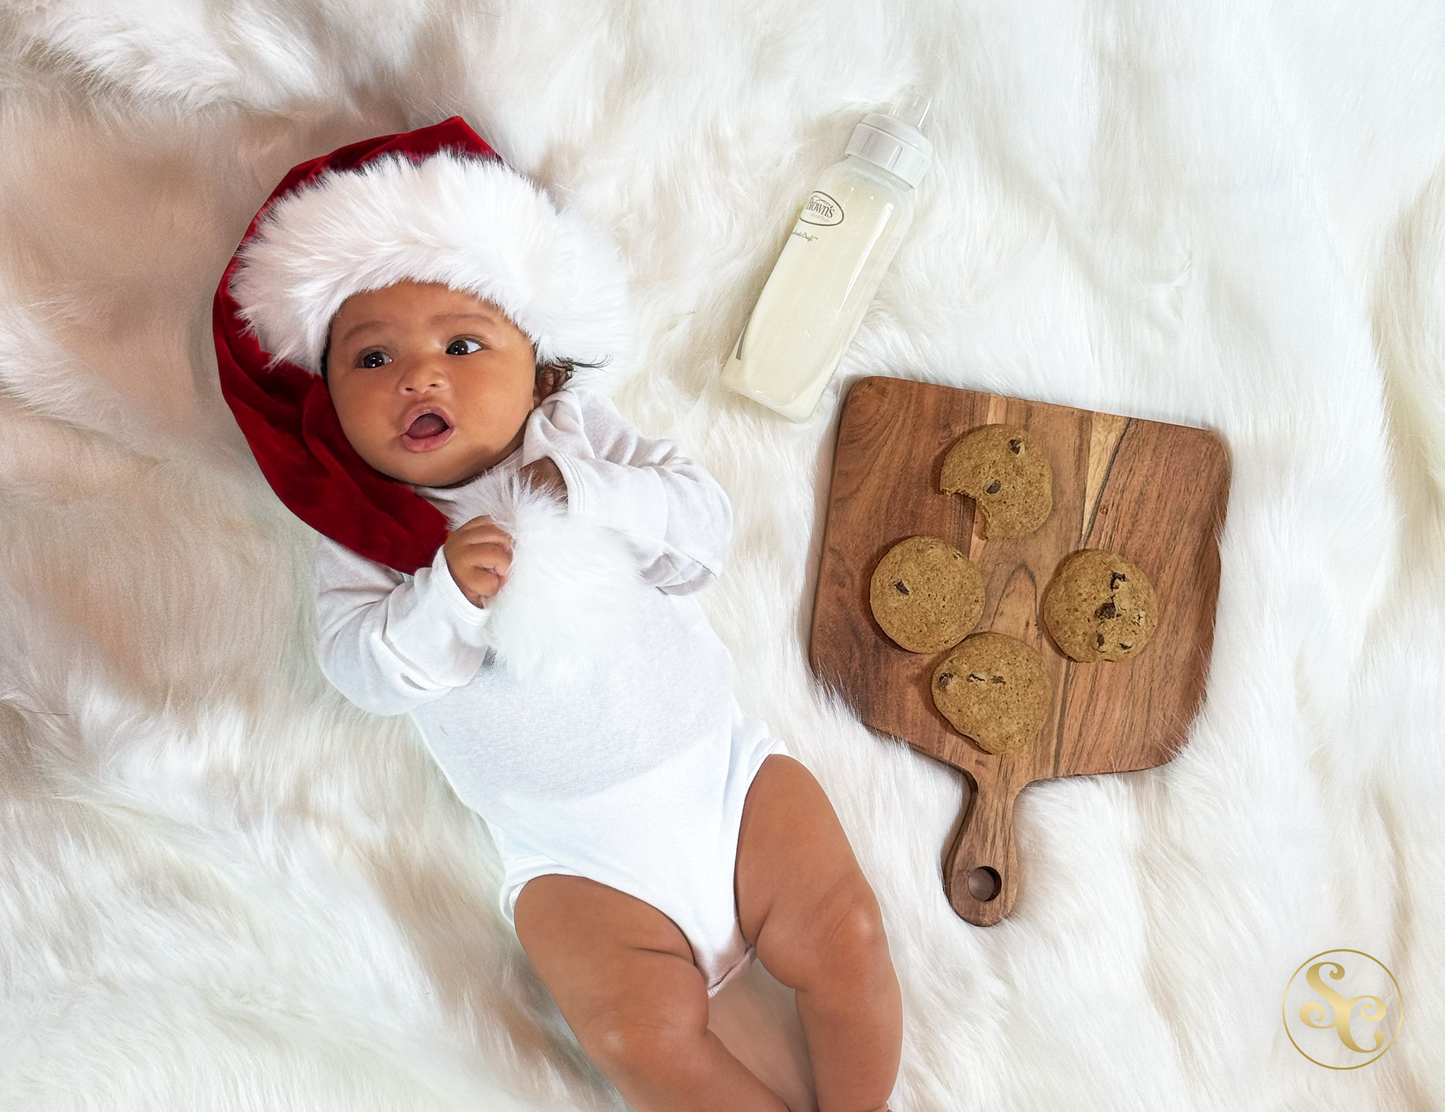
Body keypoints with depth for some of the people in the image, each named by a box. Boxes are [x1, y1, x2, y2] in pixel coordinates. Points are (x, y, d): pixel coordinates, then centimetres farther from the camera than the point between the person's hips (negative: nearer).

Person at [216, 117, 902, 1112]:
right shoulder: (362, 533, 1)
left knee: (845, 937, -4)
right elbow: (366, 671, -9)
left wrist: (599, 494, -21)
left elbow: (708, 528, -4)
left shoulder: (580, 432, 4)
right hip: (578, 856, -1)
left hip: (718, 762, 2)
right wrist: (445, 595, -26)